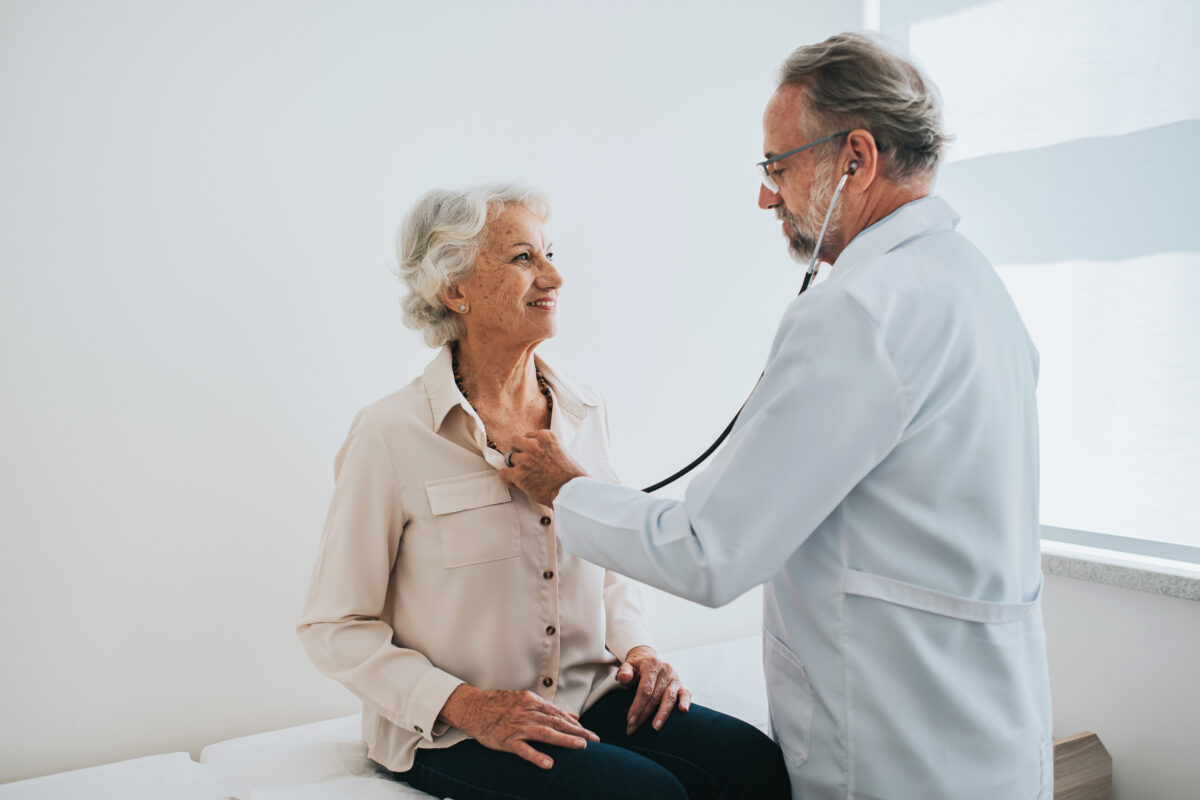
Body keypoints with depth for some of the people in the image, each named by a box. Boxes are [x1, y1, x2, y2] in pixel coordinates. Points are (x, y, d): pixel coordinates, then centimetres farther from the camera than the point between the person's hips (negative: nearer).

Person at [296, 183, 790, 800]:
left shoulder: (582, 413, 6)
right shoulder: (390, 436, -11)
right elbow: (334, 627, -7)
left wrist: (636, 649, -1)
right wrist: (465, 704, -18)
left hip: (587, 698, 5)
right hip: (449, 733, -5)